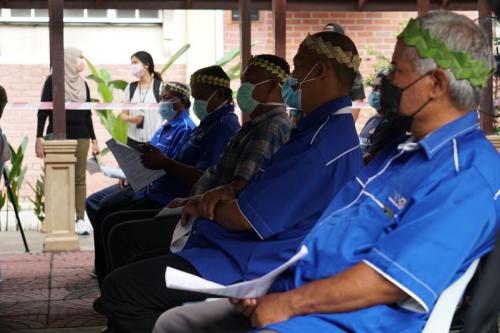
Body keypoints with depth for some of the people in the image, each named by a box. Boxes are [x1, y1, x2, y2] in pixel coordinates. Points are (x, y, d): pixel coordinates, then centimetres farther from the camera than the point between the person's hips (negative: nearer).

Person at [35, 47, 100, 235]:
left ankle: (80, 220, 1)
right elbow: (43, 111, -3)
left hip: (80, 135, 4)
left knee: (80, 178, 1)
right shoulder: (52, 81, 0)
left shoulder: (83, 84, 13)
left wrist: (94, 139, 15)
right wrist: (39, 137, -10)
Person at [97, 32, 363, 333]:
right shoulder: (325, 126, 14)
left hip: (250, 264, -12)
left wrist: (205, 207, 0)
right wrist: (226, 194, 0)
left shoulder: (326, 141, -22)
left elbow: (244, 218, -22)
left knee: (119, 288, -19)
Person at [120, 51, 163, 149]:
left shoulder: (160, 86, -2)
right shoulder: (130, 87, 10)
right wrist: (131, 119, -9)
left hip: (154, 140, -4)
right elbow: (123, 114, 14)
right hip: (134, 139, 4)